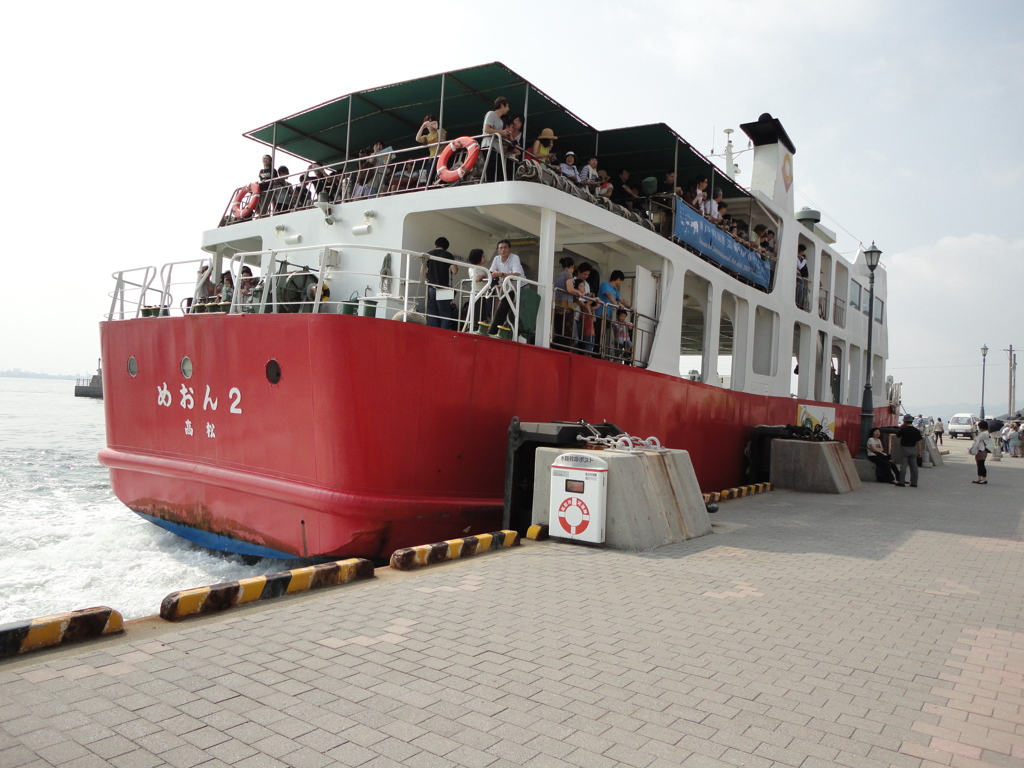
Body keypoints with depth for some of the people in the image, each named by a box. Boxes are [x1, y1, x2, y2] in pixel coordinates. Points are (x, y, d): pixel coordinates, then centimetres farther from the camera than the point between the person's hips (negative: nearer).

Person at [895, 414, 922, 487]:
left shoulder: (903, 429, -13)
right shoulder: (916, 430, -2)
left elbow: (897, 435, 5)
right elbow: (919, 440, 0)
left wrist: (901, 426, 6)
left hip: (904, 448, -4)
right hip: (913, 449, 4)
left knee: (903, 466, -1)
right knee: (914, 466, 8)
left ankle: (901, 482, -3)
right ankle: (914, 483, 11)